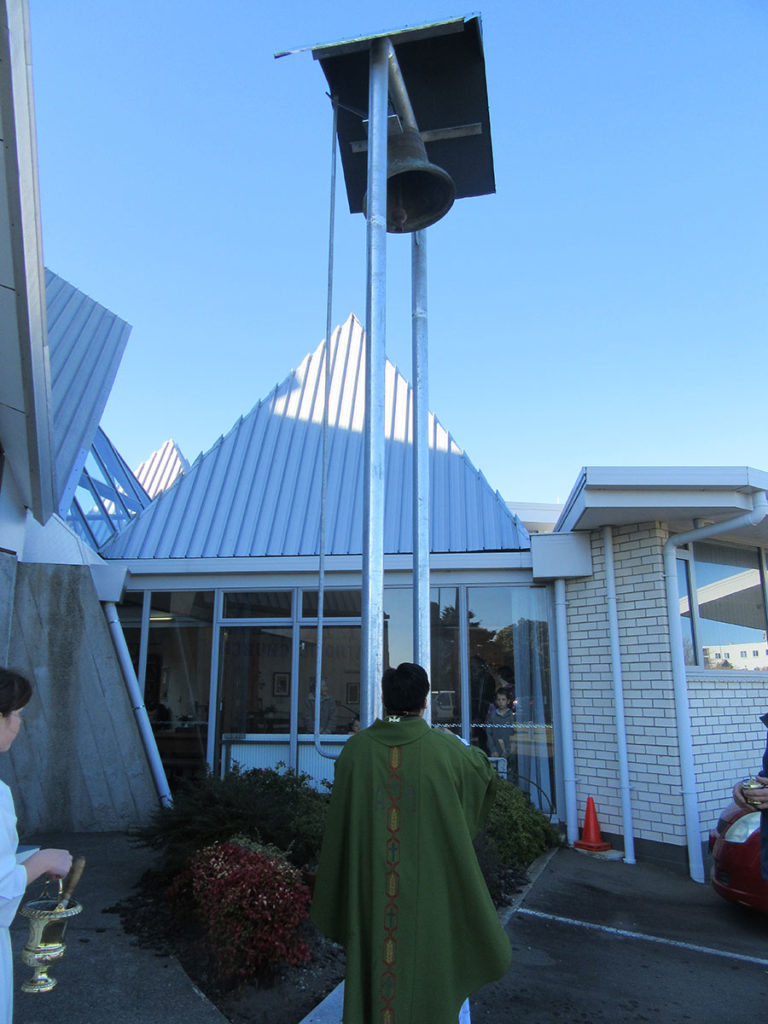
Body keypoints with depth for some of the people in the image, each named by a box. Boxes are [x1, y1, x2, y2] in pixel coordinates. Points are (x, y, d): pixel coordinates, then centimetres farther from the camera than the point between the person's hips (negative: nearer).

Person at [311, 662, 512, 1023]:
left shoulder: (356, 749, -9)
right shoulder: (446, 750, -11)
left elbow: (338, 823, -1)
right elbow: (485, 772, 11)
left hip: (369, 890, 1)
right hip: (430, 889, -1)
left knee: (371, 977, 16)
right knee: (429, 978, 15)